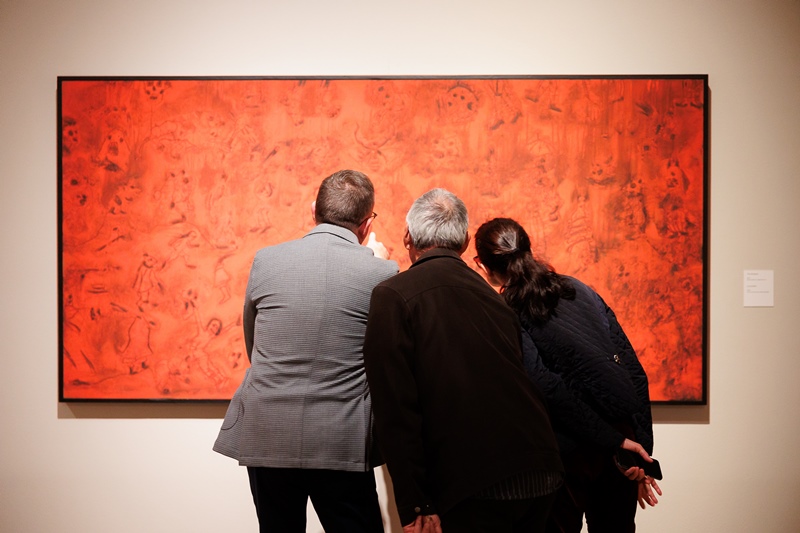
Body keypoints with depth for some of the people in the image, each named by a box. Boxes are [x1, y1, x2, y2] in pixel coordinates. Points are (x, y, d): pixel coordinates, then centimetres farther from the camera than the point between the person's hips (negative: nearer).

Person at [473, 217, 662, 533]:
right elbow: (635, 373, 9)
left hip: (571, 453, -5)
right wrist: (641, 451, 10)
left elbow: (547, 388, -15)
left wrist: (614, 442, -11)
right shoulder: (579, 290, 11)